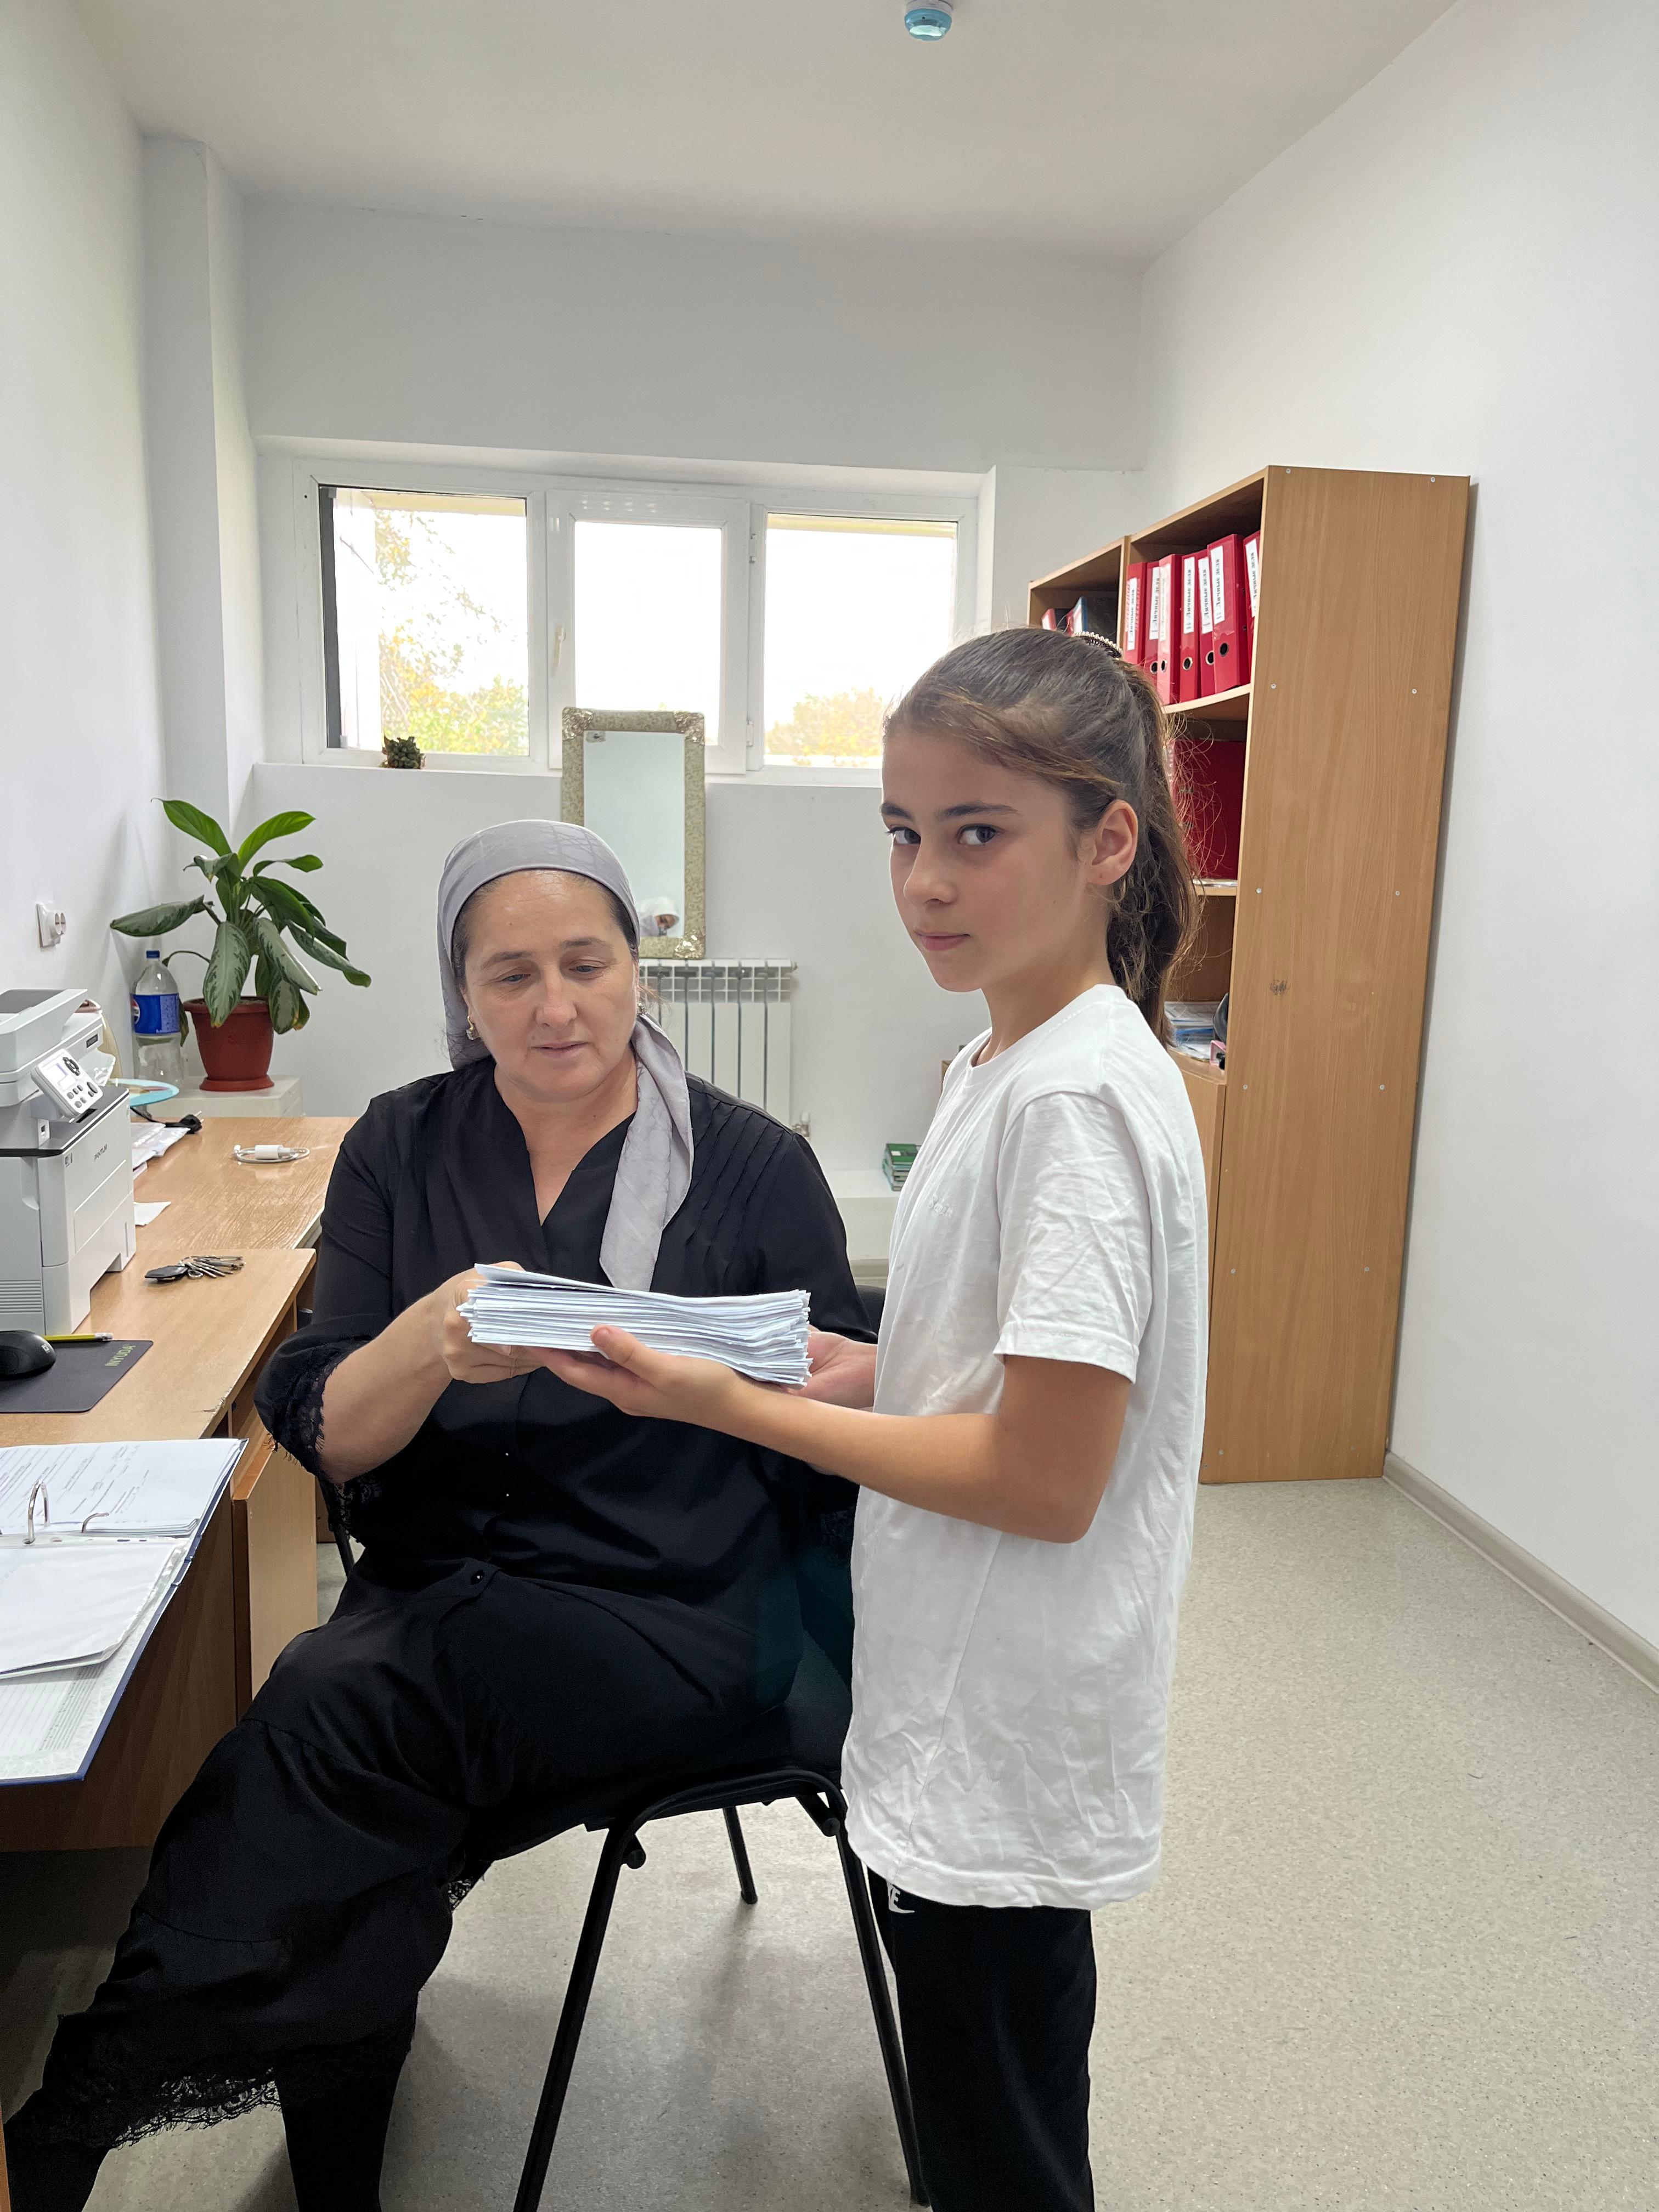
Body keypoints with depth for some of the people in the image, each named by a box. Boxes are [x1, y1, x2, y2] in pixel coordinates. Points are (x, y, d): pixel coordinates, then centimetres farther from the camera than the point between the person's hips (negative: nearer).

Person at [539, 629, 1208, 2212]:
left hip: (1002, 1744, -9)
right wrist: (858, 1369, -3)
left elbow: (1045, 1480, -26)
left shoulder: (1079, 1098, -26)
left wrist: (731, 1405, -22)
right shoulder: (1001, 1062, 4)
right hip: (959, 1711, 9)